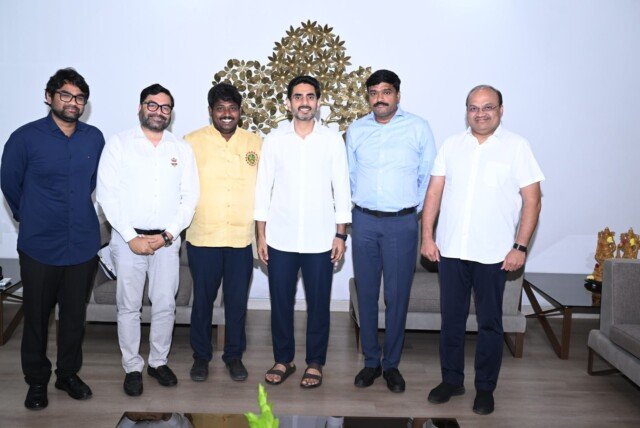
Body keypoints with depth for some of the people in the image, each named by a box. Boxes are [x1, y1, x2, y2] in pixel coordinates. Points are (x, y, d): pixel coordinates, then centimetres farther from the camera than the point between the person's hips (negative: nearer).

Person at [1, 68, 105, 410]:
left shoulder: (95, 138, 0)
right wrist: (30, 218, 14)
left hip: (83, 244, 2)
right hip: (39, 246, -2)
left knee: (75, 315, 13)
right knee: (36, 317, 11)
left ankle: (68, 373, 32)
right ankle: (37, 380, 29)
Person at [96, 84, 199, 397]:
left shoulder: (182, 149, 6)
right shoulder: (119, 144, 0)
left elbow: (190, 197, 3)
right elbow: (108, 194, -6)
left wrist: (168, 234, -7)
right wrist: (132, 238, -11)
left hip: (167, 240, 2)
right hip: (128, 238, -2)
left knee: (165, 305, 7)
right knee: (129, 307, 6)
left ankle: (158, 361, 26)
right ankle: (132, 367, 21)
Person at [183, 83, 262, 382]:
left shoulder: (256, 144, 5)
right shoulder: (191, 142, 0)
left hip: (242, 239, 1)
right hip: (202, 237, -1)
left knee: (237, 301, 10)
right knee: (202, 299, 11)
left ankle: (234, 355, 28)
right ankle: (201, 355, 29)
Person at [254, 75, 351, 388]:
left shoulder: (332, 140, 1)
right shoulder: (274, 139, 3)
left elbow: (341, 189, 3)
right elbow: (263, 189, 4)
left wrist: (341, 234, -2)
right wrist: (260, 236, 0)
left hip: (320, 239, -1)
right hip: (280, 238, 1)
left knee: (318, 303, 7)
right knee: (280, 301, 9)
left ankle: (315, 363, 24)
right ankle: (283, 359, 27)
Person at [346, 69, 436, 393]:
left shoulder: (418, 128, 0)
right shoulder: (356, 130, 7)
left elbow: (429, 175, 4)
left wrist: (416, 208, 2)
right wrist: (361, 202, 10)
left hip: (402, 223, -2)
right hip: (364, 221, 3)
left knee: (397, 296, 2)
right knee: (366, 293, 7)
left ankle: (392, 364, 18)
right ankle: (371, 361, 22)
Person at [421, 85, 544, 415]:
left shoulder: (516, 147, -2)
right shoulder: (451, 145, 7)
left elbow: (532, 200, -4)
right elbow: (434, 193, 7)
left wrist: (521, 247, -9)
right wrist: (427, 236, 0)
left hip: (493, 253, -2)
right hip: (450, 250, 3)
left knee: (489, 323, 9)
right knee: (451, 319, 12)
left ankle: (485, 388, 24)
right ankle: (451, 380, 28)